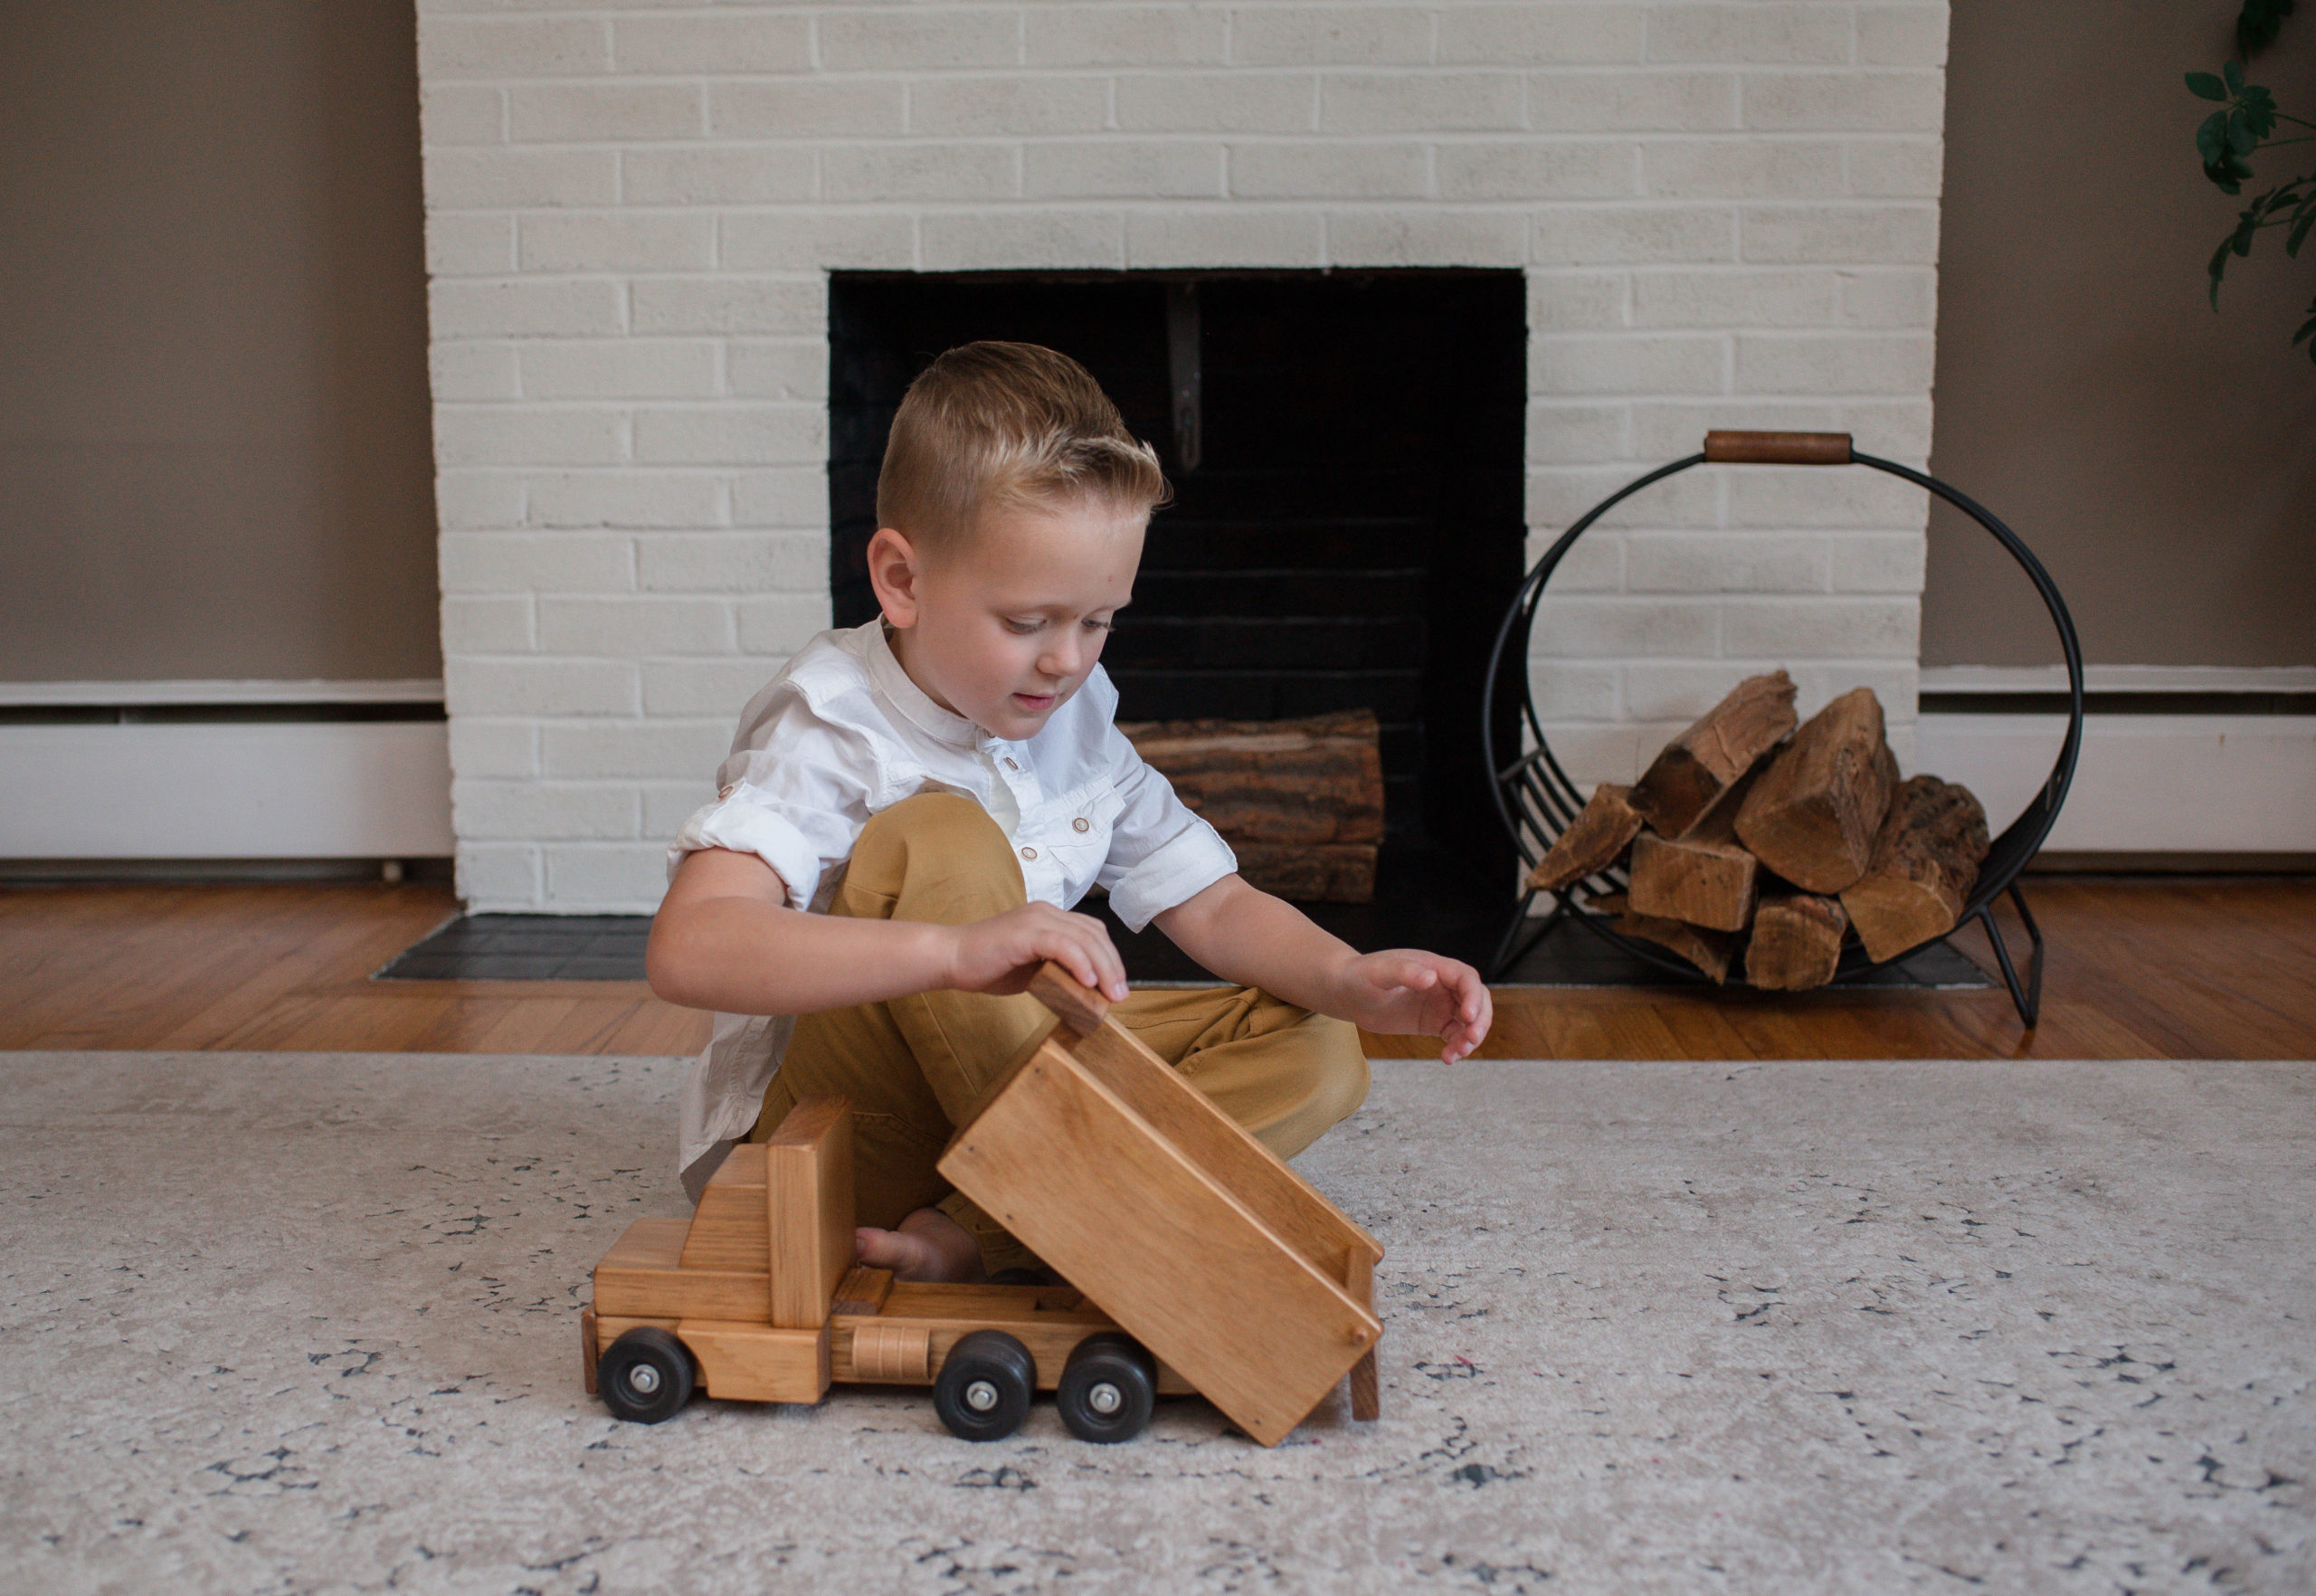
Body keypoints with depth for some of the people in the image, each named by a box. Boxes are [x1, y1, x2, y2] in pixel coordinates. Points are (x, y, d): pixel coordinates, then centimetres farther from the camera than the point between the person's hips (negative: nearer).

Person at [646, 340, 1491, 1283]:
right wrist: (957, 949, -51)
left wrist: (1354, 982, -15)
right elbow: (687, 950, -37)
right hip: (829, 1133, -7)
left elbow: (1212, 905, 6)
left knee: (1315, 1050, -8)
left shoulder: (1079, 721, 3)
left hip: (1000, 1075, 7)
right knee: (937, 839, -30)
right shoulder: (827, 729, -19)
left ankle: (980, 1231, -25)